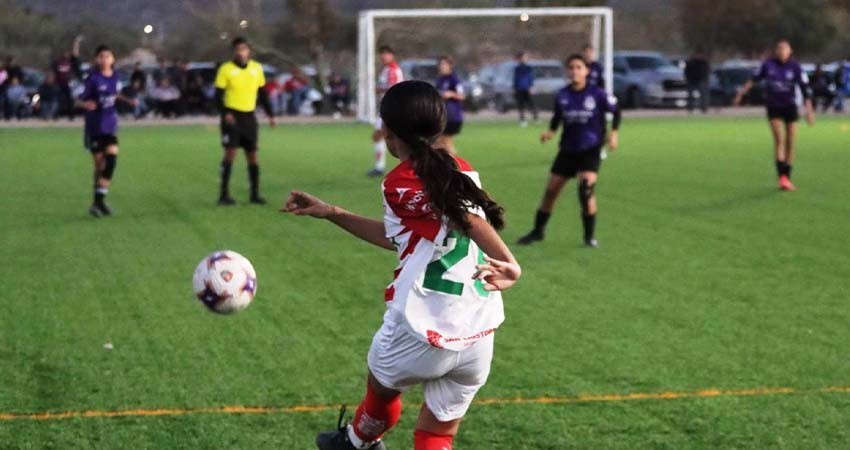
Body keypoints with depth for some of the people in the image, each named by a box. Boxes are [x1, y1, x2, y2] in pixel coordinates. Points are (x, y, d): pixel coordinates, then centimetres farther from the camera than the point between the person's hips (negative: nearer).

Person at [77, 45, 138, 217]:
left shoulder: (115, 76, 3)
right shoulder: (93, 78, -13)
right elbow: (80, 99, -12)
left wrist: (127, 100, 5)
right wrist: (86, 104, -34)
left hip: (110, 125, 4)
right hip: (95, 126, -4)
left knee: (111, 158, -11)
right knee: (100, 164, 1)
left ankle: (99, 201, -4)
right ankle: (98, 201, 14)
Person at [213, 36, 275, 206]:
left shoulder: (257, 68, 6)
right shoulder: (226, 69, -6)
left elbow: (262, 93, 15)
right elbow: (218, 95, -6)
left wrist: (270, 114, 10)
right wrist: (225, 113, -20)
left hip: (249, 116, 4)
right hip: (232, 116, -4)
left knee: (252, 153, 6)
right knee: (231, 151, -12)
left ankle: (255, 193, 14)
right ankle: (224, 194, -8)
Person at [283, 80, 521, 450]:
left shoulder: (401, 183, -10)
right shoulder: (460, 171, 12)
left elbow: (470, 218, -24)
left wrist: (509, 265, -36)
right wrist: (332, 214, 29)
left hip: (422, 331, -4)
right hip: (479, 337, 5)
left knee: (382, 388, 28)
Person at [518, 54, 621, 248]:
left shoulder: (597, 94, -12)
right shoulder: (562, 96, -3)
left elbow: (615, 110, 2)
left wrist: (614, 132, -8)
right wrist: (550, 131, -6)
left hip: (590, 150, -4)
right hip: (568, 149, 4)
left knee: (586, 188, -20)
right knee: (551, 190, 5)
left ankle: (590, 235, -4)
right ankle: (538, 231, 23)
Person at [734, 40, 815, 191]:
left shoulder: (796, 67, -8)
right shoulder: (768, 64, -5)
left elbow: (805, 88, -9)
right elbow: (754, 78, 9)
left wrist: (809, 109, -16)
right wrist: (741, 93, 9)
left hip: (790, 107, 1)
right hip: (774, 107, -1)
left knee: (790, 143, 3)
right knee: (779, 139, -16)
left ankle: (787, 177, 16)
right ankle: (782, 177, -22)